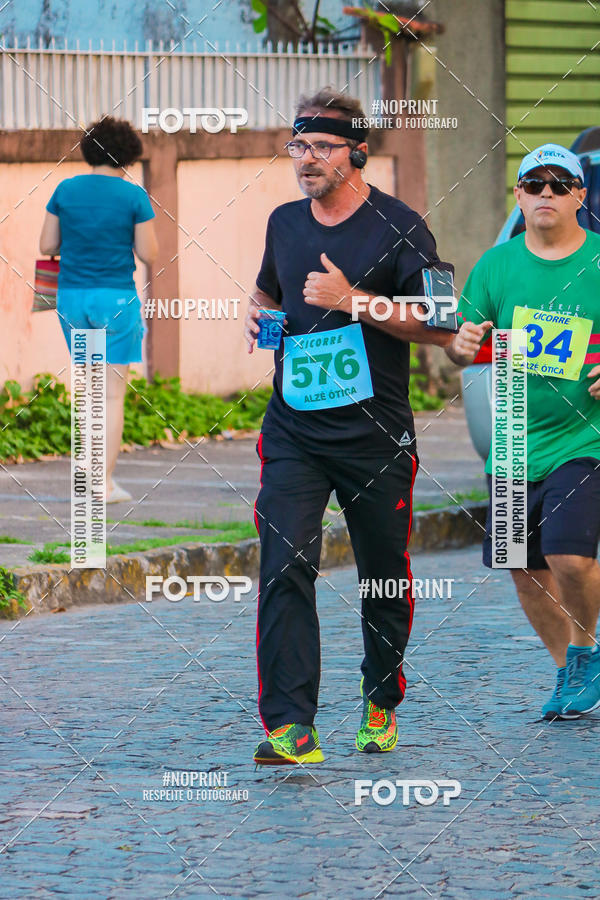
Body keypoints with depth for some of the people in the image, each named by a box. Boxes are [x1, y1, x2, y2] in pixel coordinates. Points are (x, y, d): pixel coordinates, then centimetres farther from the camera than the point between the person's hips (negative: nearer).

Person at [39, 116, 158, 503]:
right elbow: (148, 254, -6)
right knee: (113, 394, 2)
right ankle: (104, 482, -1)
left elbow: (47, 246, 4)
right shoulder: (134, 197, -8)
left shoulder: (65, 191, 1)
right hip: (116, 297, -3)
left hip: (71, 297, 3)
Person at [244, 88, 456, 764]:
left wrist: (353, 300, -18)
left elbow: (440, 327, -10)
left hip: (375, 434, -3)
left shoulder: (397, 227, -6)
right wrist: (255, 314, 6)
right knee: (284, 568, -14)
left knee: (384, 577, 10)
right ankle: (290, 727, -19)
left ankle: (381, 705, 33)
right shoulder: (284, 223, 10)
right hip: (294, 430, 3)